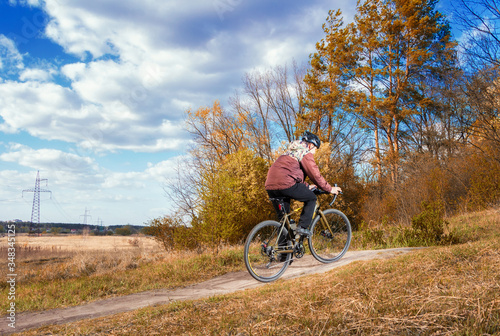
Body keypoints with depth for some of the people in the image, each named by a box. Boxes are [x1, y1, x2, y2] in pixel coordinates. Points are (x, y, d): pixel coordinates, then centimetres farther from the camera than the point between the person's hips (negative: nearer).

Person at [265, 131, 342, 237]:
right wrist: (330, 189, 10)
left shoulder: (292, 152, 32)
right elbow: (315, 174, 1)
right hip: (285, 184, -9)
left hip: (270, 186, 9)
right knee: (311, 198, 11)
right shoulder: (306, 154, 4)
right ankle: (302, 227, 1)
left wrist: (307, 186, 40)